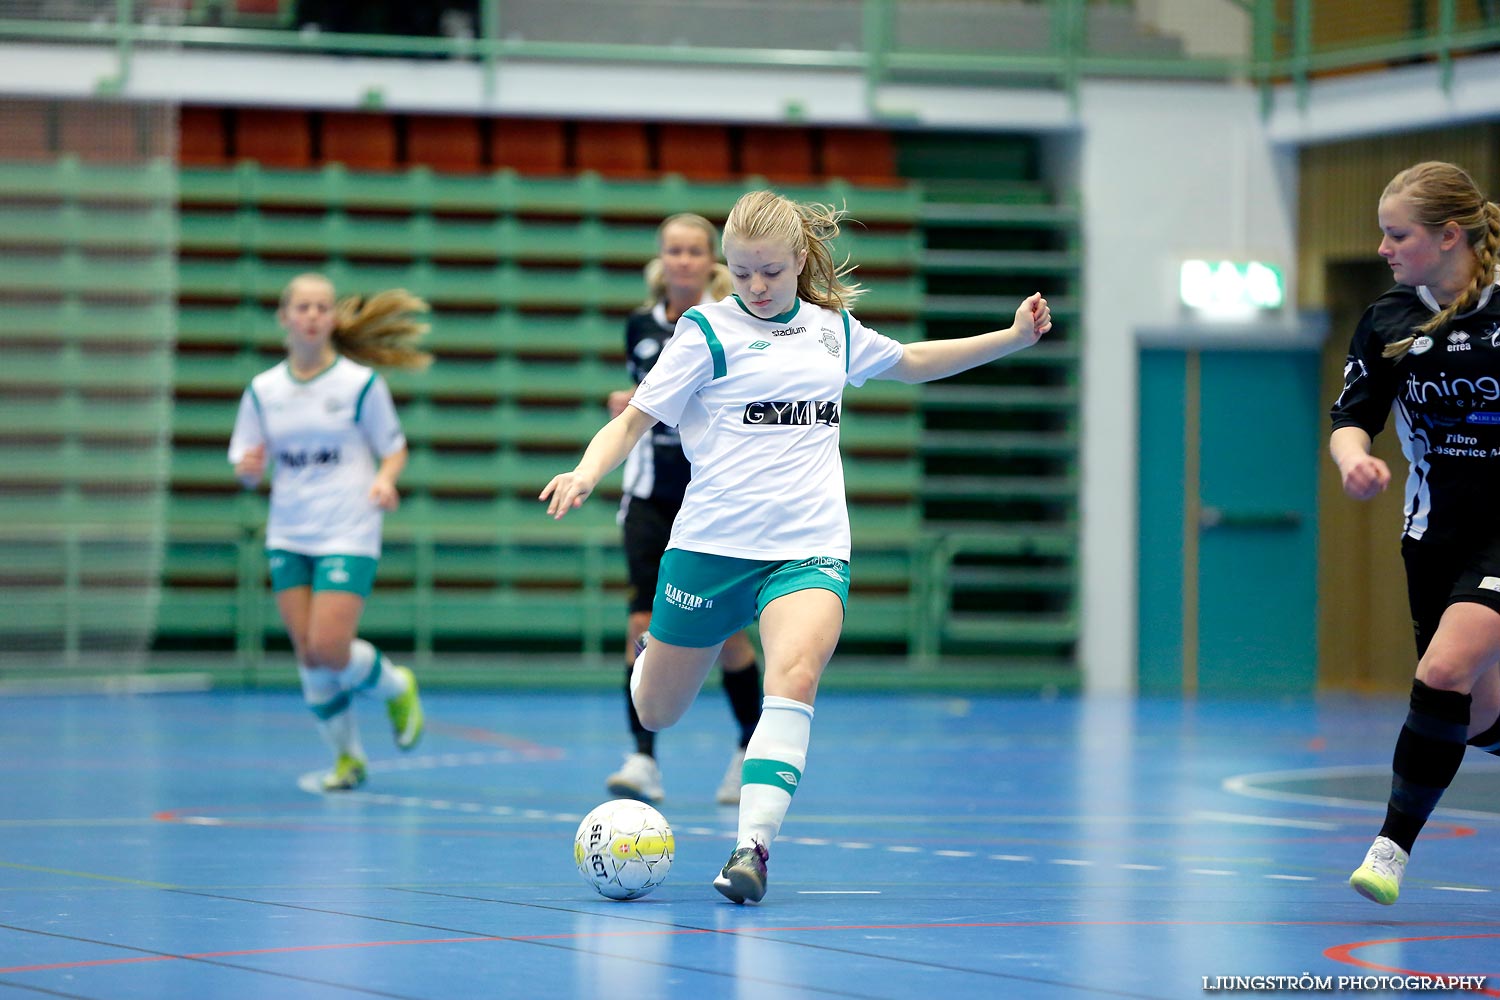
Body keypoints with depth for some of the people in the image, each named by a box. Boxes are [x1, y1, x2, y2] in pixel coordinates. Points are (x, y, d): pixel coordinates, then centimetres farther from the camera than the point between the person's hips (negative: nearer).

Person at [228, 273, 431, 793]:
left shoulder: (361, 383, -5)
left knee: (330, 649, -14)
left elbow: (394, 449, 2)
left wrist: (385, 479, -19)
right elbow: (248, 470, 8)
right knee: (308, 654, 2)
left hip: (348, 537, -4)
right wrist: (249, 469, -15)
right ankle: (346, 755, 20)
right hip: (288, 537, 4)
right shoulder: (263, 390, 5)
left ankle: (396, 687, 18)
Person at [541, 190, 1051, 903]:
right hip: (712, 543, -1)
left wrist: (1012, 338, 28)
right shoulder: (708, 330, -1)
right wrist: (586, 473, -21)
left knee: (795, 675, -28)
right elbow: (633, 420, -2)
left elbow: (910, 362, 33)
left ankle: (752, 846, -32)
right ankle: (650, 654, 48)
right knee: (656, 716, 10)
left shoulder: (834, 329, 12)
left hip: (810, 547, 1)